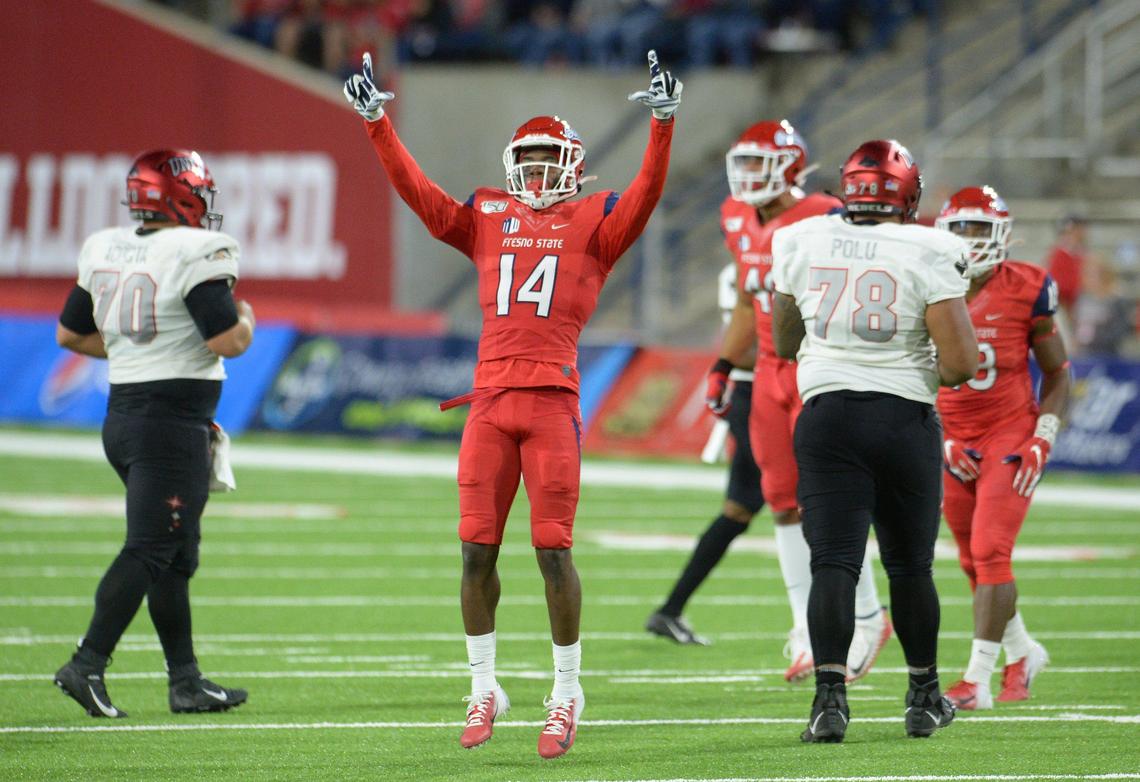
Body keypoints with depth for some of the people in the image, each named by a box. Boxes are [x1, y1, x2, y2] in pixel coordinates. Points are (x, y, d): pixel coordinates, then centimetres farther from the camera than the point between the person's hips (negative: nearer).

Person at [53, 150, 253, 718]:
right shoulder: (196, 255, -14)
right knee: (148, 551, -7)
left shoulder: (104, 252, 9)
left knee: (177, 555, 15)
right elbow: (228, 342, -18)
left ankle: (186, 681, 18)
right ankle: (87, 664, -13)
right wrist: (246, 318, 4)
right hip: (172, 424, -8)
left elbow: (70, 334, 17)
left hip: (122, 415, 8)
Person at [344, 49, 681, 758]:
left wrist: (663, 122, -18)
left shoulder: (594, 223, 8)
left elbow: (646, 194, -6)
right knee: (478, 549, 2)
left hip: (553, 400, -3)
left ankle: (568, 694, 7)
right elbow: (417, 192, 14)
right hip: (490, 400, 3)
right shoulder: (488, 219, 17)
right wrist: (375, 122, 8)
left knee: (553, 550, -5)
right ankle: (484, 688, 15)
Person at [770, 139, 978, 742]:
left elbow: (783, 343, 18)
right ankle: (924, 700, 26)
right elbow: (961, 363, -12)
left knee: (833, 561, -4)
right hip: (905, 416, -1)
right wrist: (932, 374, 9)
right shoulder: (926, 256, -7)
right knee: (910, 564, 14)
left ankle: (830, 696, -21)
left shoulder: (803, 245, 3)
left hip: (827, 413, 1)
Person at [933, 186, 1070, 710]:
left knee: (990, 554, -15)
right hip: (954, 444, 4)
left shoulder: (1025, 290, -9)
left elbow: (1057, 372, 2)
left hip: (1010, 436, -4)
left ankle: (978, 679, -13)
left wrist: (1042, 439, -9)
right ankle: (1022, 652, 34)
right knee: (974, 562, 11)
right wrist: (939, 441, -3)